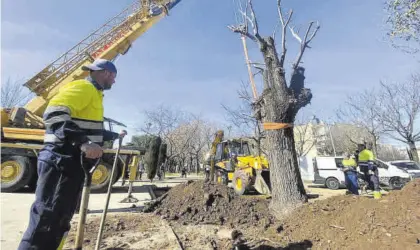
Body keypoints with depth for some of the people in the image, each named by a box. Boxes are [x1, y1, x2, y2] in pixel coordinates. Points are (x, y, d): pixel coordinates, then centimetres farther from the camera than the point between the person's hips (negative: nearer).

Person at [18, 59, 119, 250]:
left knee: (60, 218, 16)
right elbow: (55, 114, -25)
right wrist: (84, 142, -36)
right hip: (61, 159, -10)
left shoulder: (93, 93, 22)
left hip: (74, 161, 10)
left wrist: (114, 135, 39)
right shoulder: (83, 87, -9)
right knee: (47, 218, -7)